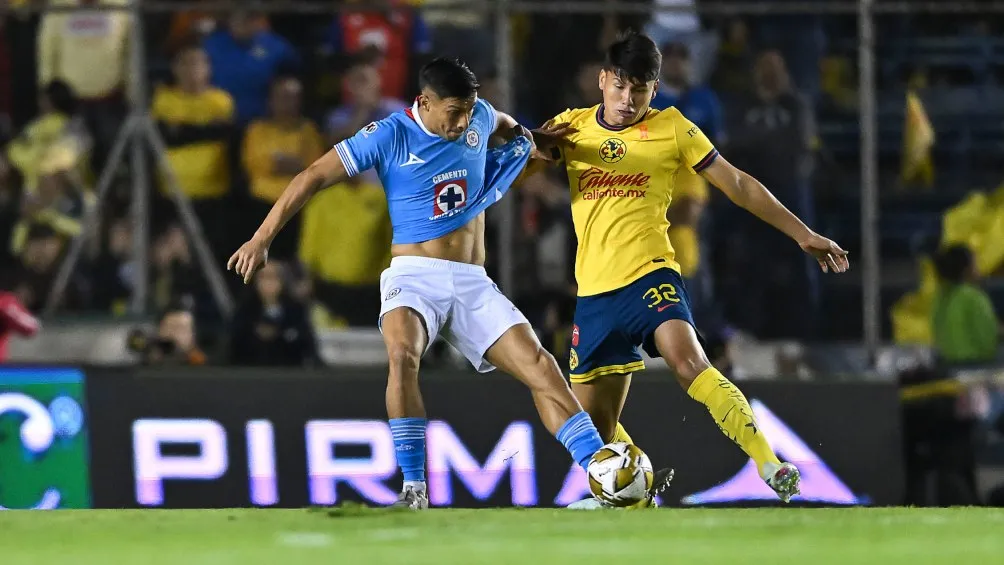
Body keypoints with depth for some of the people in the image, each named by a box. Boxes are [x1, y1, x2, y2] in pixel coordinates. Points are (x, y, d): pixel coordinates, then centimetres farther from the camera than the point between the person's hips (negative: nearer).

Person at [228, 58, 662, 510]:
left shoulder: (478, 117, 6)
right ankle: (414, 490, -32)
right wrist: (262, 239, -10)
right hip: (414, 276, -5)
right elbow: (312, 178, -7)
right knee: (403, 354, -34)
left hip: (473, 284, 5)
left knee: (539, 365, -11)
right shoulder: (389, 137, -8)